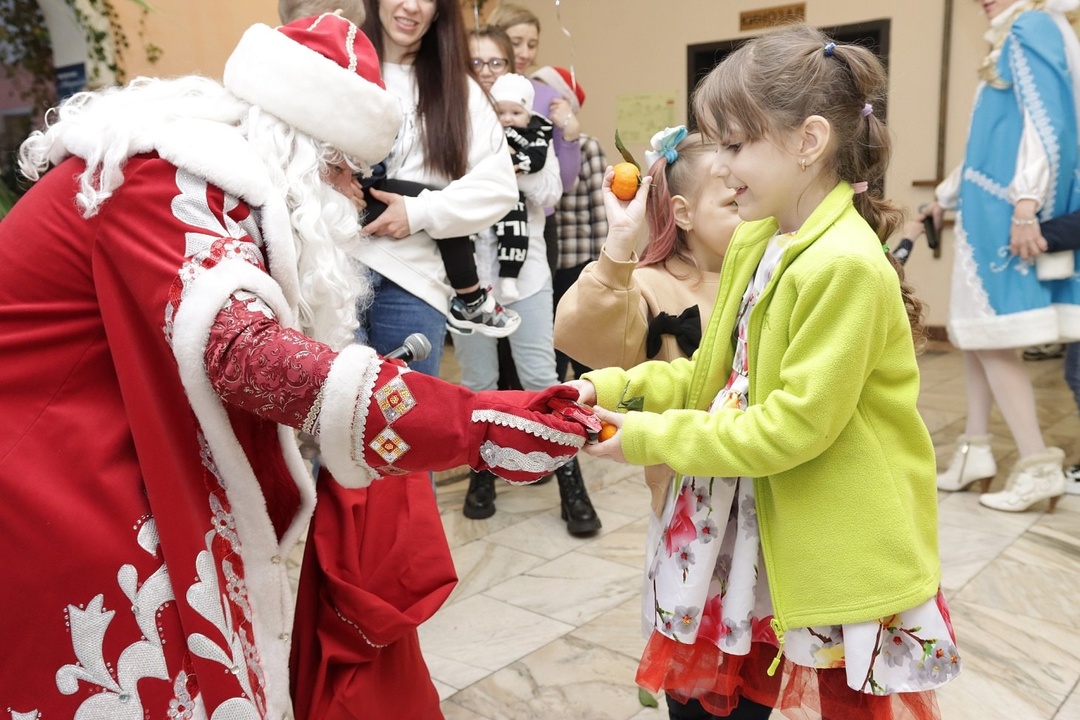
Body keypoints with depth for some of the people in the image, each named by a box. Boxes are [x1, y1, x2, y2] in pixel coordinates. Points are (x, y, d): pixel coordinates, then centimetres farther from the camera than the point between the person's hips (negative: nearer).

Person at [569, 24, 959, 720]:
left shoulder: (845, 265, -23)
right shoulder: (755, 241, 4)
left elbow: (795, 425, -23)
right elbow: (716, 375, 9)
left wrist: (653, 439, -18)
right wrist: (613, 388, -4)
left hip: (840, 555, -7)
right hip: (761, 536, 8)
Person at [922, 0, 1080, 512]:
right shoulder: (1014, 42, 23)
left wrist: (1026, 203, -27)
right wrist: (946, 196, 34)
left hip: (1007, 211, -10)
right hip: (990, 209, 10)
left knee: (994, 334, -9)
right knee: (974, 329, 11)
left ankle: (1038, 465, -4)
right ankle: (975, 452, 16)